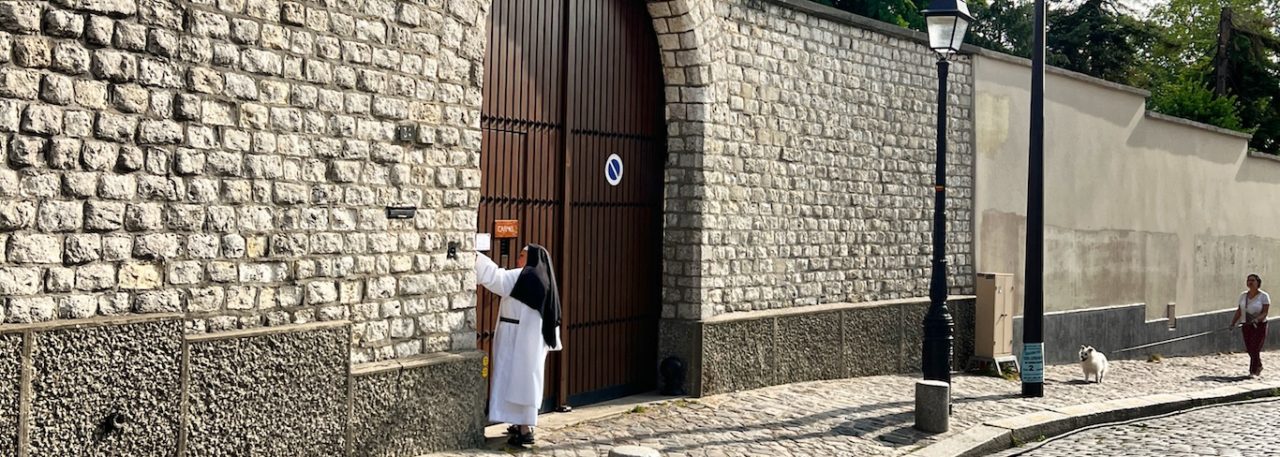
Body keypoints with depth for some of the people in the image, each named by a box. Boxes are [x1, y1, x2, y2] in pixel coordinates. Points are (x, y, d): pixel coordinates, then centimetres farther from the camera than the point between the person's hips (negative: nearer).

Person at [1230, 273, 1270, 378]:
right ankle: (1259, 366, 33)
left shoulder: (1264, 296, -8)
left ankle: (1253, 371, -2)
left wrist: (1256, 319, -31)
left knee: (1255, 349, -11)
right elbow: (1239, 311, 9)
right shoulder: (1243, 295, 7)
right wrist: (1233, 322, -1)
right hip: (1246, 325, 5)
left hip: (1260, 326, -5)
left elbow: (1265, 312, -14)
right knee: (1249, 349, 8)